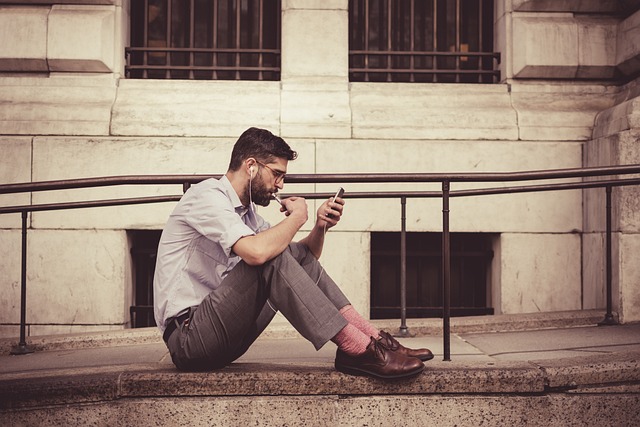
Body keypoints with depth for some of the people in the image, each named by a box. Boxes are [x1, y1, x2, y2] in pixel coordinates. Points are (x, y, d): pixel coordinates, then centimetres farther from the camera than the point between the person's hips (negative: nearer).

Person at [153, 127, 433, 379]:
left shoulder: (245, 211, 16)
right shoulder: (207, 195, -12)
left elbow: (301, 260, 18)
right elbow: (257, 252, -30)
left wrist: (320, 226, -1)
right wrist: (297, 216, -12)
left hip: (222, 333, 9)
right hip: (187, 337, -9)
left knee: (298, 254, 0)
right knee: (271, 258, -26)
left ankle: (370, 337, -7)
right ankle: (356, 349, -25)